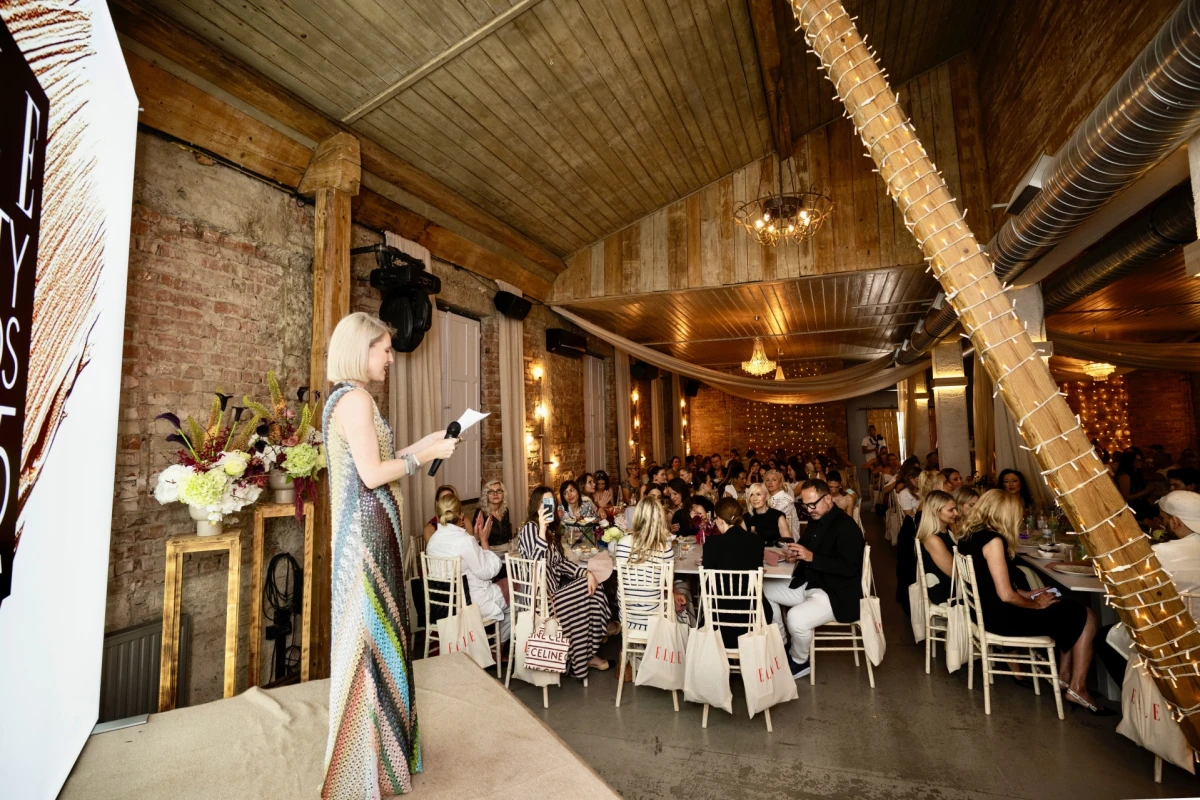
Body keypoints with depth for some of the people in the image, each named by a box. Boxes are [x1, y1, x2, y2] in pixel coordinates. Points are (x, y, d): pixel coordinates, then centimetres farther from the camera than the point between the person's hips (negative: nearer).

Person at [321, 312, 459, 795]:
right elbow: (373, 474, -21)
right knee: (371, 637, 1)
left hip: (364, 535, 10)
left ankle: (376, 744, 34)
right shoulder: (355, 398, -16)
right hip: (368, 535, -10)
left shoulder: (343, 398, 15)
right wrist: (424, 454, -10)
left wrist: (419, 447, 13)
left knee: (372, 637, 18)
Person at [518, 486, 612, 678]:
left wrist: (586, 572, -2)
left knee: (595, 593, -7)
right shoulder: (530, 528, -15)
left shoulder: (550, 529, 11)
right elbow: (537, 564, -29)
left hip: (553, 587, 8)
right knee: (589, 594, -12)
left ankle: (586, 654, 7)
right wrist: (542, 529, -36)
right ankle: (580, 661, 7)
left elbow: (560, 562, 12)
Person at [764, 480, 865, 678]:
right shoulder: (816, 521, 6)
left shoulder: (846, 527, -20)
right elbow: (807, 548, 19)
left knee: (796, 617, -32)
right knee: (764, 590, 8)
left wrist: (811, 557, -31)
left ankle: (799, 661, 0)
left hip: (836, 593, -9)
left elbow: (850, 568, -26)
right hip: (809, 585, 10)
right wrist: (796, 553, -5)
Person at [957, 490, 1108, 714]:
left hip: (987, 611, 9)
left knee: (1069, 608, 21)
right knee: (1085, 618, 5)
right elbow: (1006, 595, -23)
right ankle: (1077, 689, 14)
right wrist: (1036, 604, -5)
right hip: (1001, 617, -9)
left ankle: (1064, 674, 26)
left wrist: (1027, 594, 14)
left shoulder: (969, 535, 5)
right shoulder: (992, 539, -23)